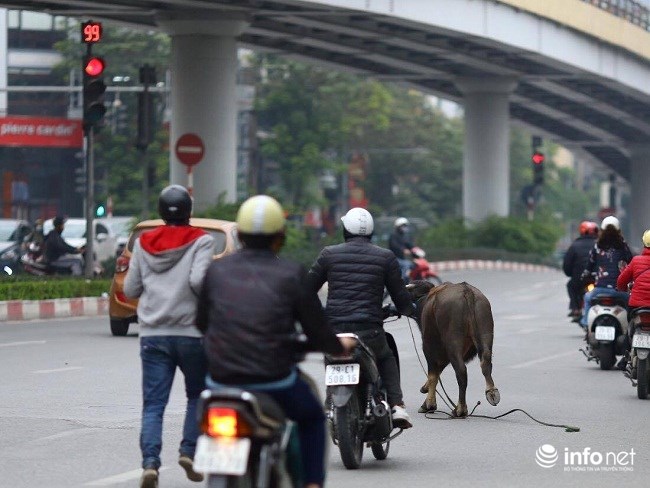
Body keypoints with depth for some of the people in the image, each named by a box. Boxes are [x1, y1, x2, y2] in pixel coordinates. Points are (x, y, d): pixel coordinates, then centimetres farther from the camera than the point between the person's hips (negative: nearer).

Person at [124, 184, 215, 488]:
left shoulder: (143, 243, 9)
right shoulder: (200, 241, -3)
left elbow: (130, 290, 9)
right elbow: (198, 281, -18)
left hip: (153, 335, 2)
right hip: (191, 332, -2)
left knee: (153, 404, 0)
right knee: (198, 394, 18)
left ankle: (150, 462, -17)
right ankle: (189, 450, 5)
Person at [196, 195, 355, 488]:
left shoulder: (217, 271, 4)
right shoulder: (292, 275, -4)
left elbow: (202, 323, 15)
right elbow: (317, 333, -1)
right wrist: (341, 346, 21)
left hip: (222, 380, 2)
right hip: (274, 381, -2)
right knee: (312, 417, 28)